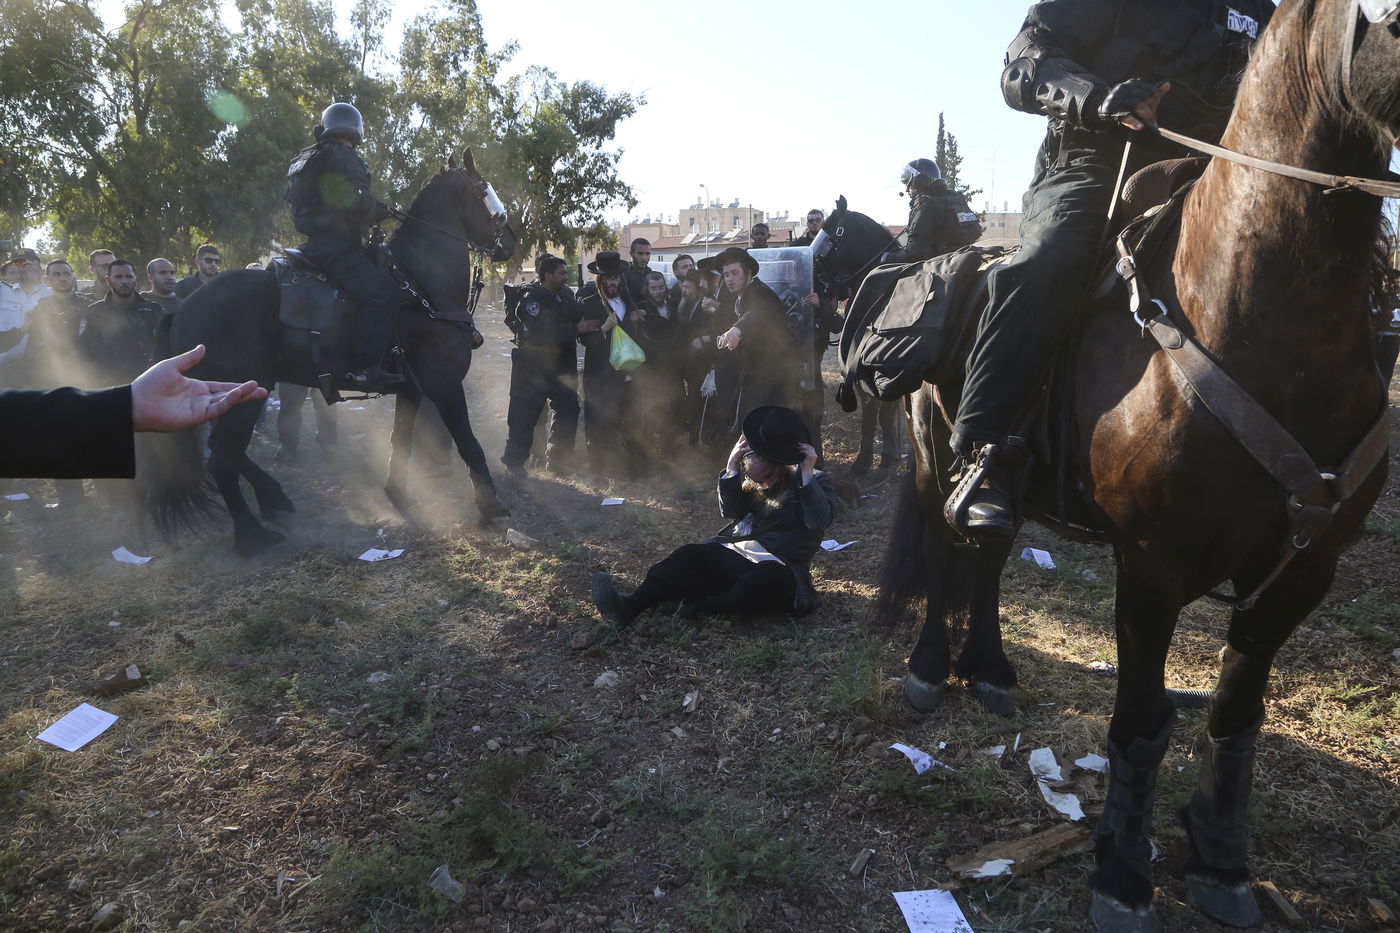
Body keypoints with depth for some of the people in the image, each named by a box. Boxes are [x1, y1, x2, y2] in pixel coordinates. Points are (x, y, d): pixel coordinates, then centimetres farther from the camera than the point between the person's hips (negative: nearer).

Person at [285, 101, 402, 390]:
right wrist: (383, 210, -2)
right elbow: (356, 203, -21)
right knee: (382, 290, -26)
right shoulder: (344, 157, -8)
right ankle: (367, 368, -34)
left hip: (315, 244, 11)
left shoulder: (308, 158, 23)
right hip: (336, 245, -11)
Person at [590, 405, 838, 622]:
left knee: (774, 577, -40)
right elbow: (731, 511, 6)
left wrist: (807, 472, -19)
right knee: (690, 554, -23)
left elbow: (820, 520, -13)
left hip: (781, 565, -3)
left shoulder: (816, 481, 4)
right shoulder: (755, 479, 17)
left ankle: (704, 608, -43)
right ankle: (630, 607, -40)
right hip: (736, 553, 4)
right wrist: (732, 466, -5)